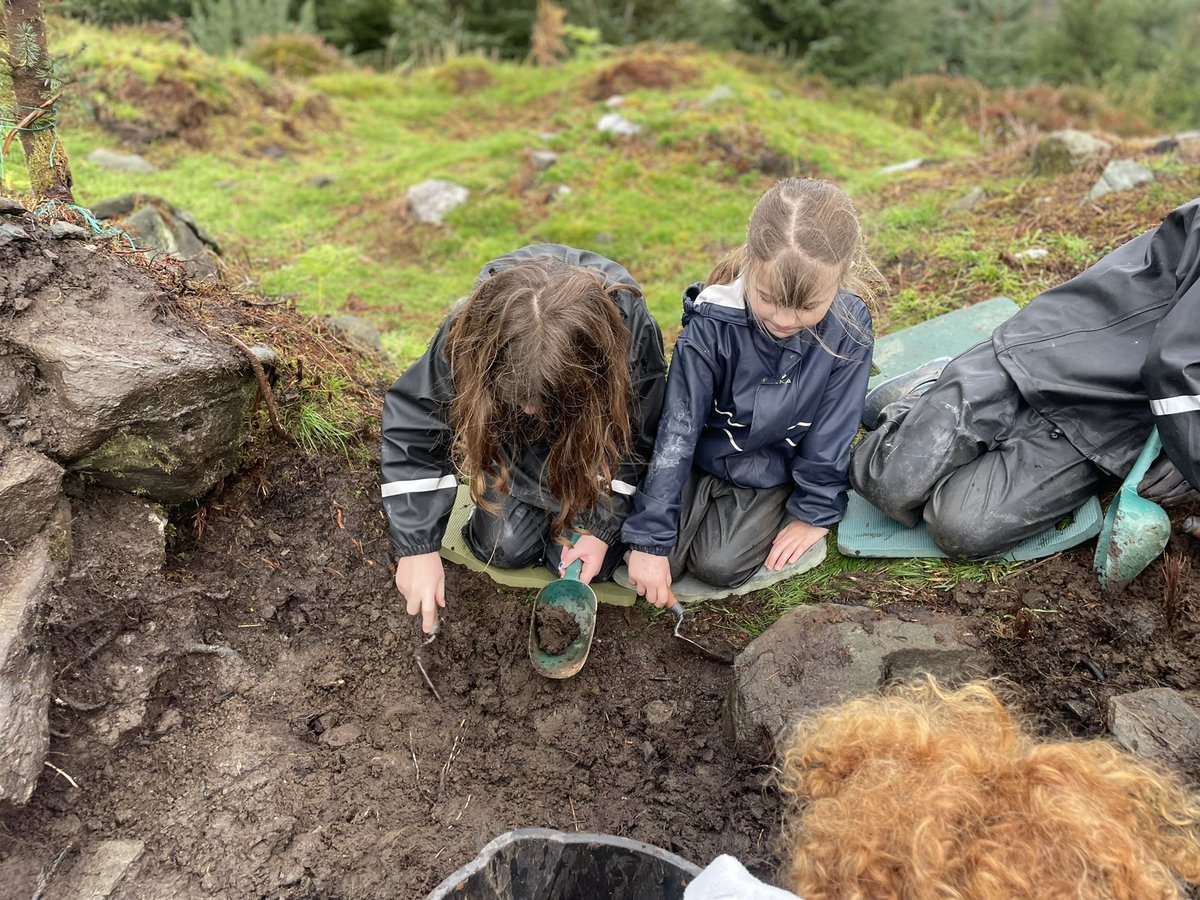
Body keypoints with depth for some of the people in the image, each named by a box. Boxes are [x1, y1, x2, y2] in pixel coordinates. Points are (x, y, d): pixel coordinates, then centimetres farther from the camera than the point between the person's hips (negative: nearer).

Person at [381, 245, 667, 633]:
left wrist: (602, 529, -21)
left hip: (595, 435, -1)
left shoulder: (633, 335, -37)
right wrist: (417, 547, -28)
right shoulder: (469, 335, -35)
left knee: (593, 562, -10)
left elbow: (637, 441, -19)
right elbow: (413, 429, -25)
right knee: (503, 547, -7)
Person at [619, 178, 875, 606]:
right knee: (657, 558, -13)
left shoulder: (848, 327, -21)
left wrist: (814, 513, -6)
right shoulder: (712, 324, -25)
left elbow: (831, 433, -10)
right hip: (703, 457, 0)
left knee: (718, 565, -17)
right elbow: (676, 429, -22)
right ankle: (707, 500, 14)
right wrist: (649, 538, -23)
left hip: (774, 474, 0)